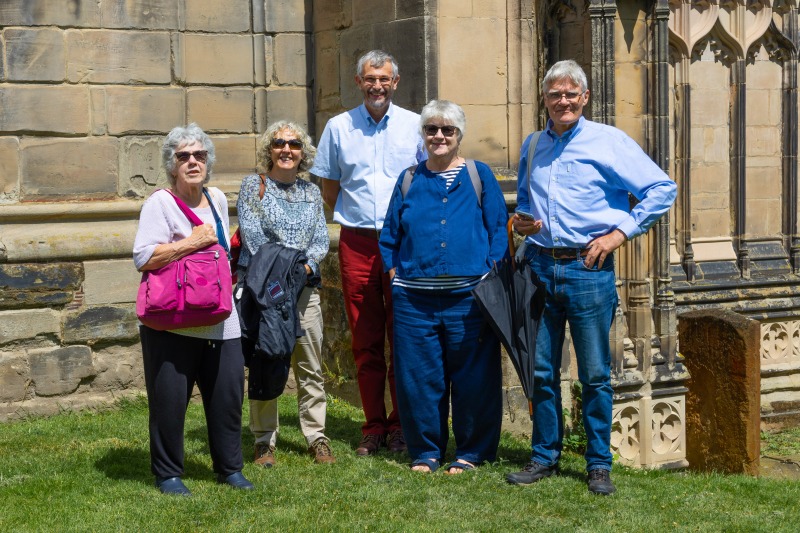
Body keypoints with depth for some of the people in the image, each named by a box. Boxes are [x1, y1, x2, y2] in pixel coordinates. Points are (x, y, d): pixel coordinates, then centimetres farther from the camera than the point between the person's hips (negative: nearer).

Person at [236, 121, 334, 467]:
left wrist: (305, 264, -12)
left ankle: (316, 437, 13)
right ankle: (264, 441, 8)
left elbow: (322, 239, 8)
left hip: (304, 288, 3)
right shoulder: (254, 186, 3)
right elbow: (251, 234, -7)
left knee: (311, 366, 4)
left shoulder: (311, 192, 14)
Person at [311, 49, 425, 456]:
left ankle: (400, 425, 10)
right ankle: (373, 427, 11)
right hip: (356, 243, 1)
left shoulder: (414, 126, 6)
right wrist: (356, 214, 7)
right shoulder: (338, 128, 9)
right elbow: (329, 190, 15)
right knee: (365, 341, 3)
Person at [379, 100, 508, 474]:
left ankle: (472, 451, 15)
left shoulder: (479, 176, 7)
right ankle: (425, 451, 19)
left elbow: (499, 230, 5)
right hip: (414, 299, 2)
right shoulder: (409, 181, 13)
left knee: (473, 375, 1)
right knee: (419, 376, 5)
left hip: (468, 297, -2)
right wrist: (396, 274, 6)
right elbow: (390, 235, 19)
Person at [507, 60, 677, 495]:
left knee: (595, 375, 2)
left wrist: (620, 233, -9)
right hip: (539, 267, 4)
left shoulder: (608, 141, -2)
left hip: (588, 268, -4)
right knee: (541, 371, 9)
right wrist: (520, 220, 7)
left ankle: (599, 464, 13)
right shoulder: (532, 146, 13)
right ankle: (544, 457, 21)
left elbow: (663, 189, -4)